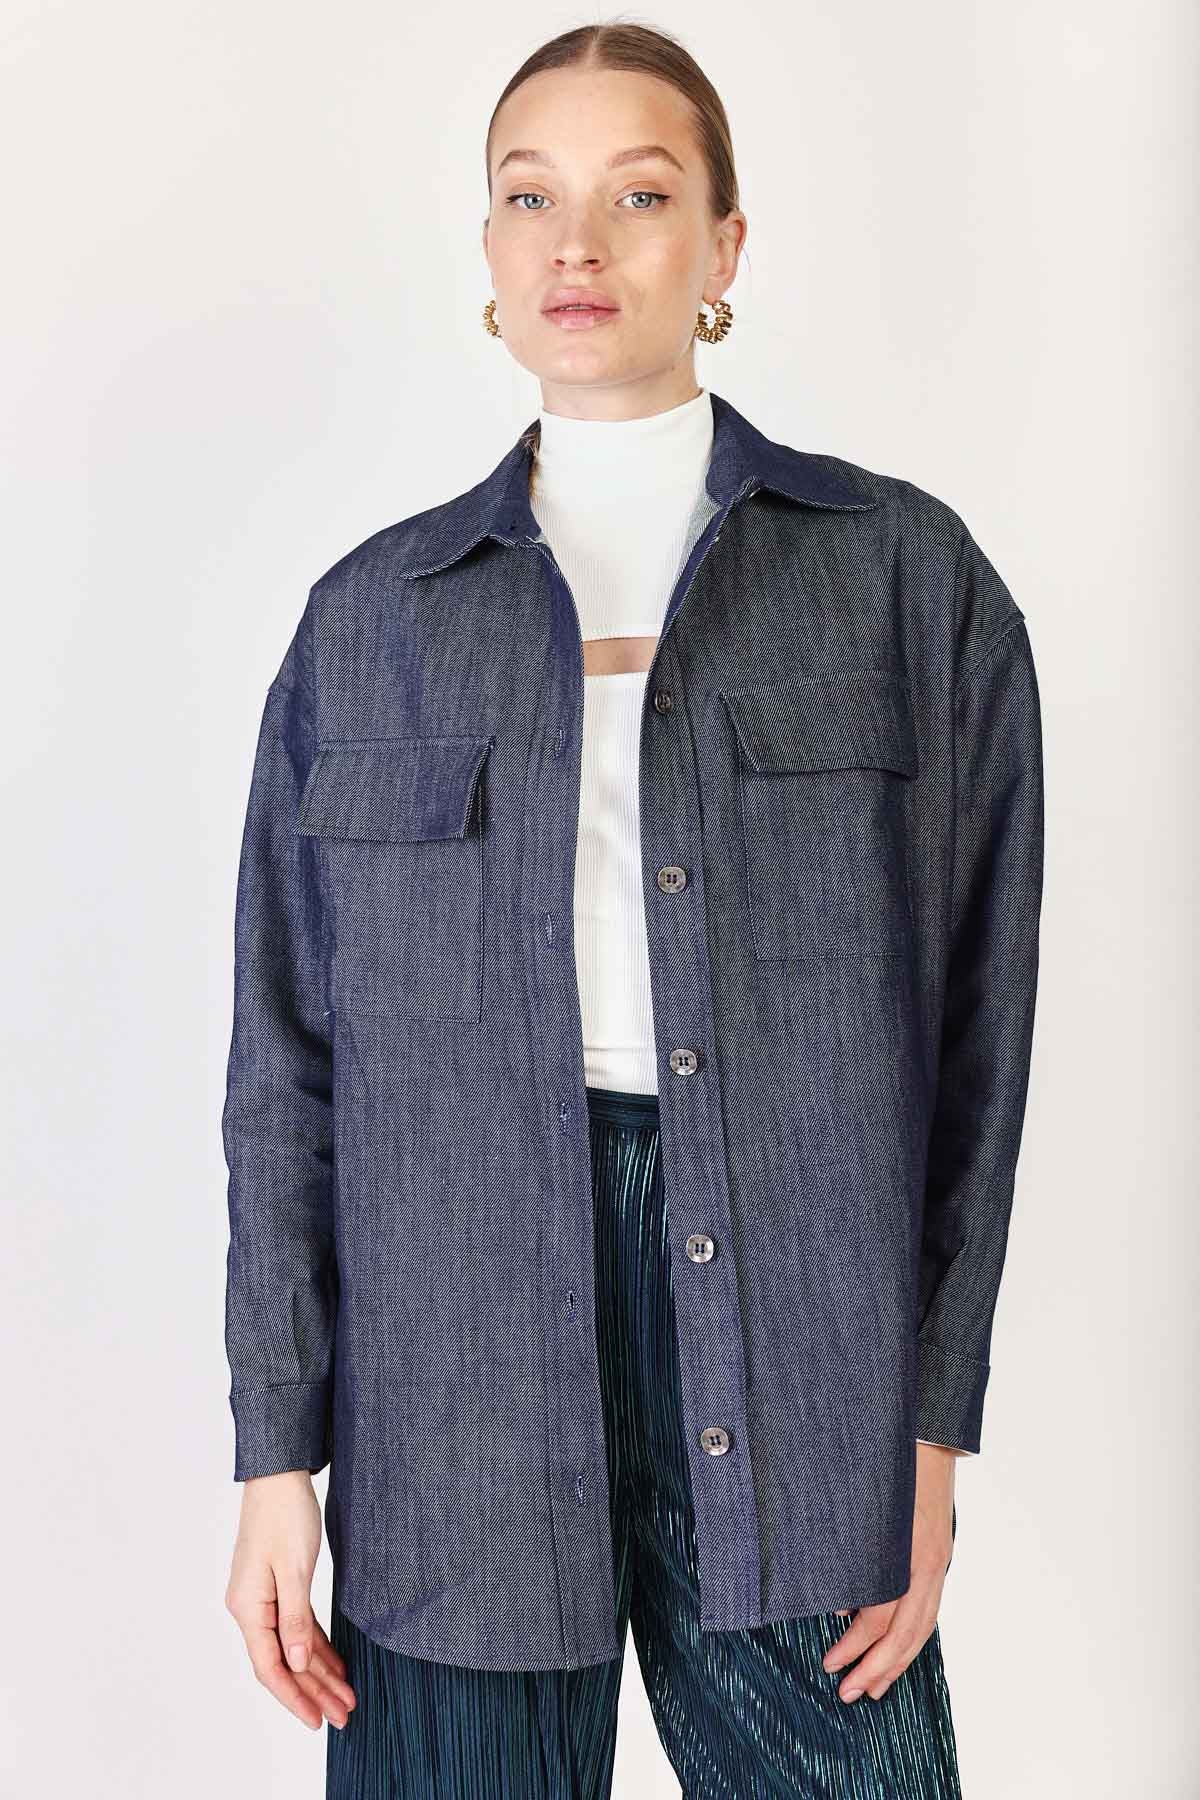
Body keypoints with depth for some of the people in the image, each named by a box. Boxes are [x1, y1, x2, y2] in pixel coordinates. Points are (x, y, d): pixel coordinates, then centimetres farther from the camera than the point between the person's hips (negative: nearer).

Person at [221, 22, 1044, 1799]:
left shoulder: (911, 578, 2)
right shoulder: (372, 616, 6)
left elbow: (974, 1027, 2)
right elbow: (289, 1061, 6)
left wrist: (935, 1421, -2)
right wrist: (277, 1450, 3)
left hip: (792, 1343, -1)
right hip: (450, 1383, 1)